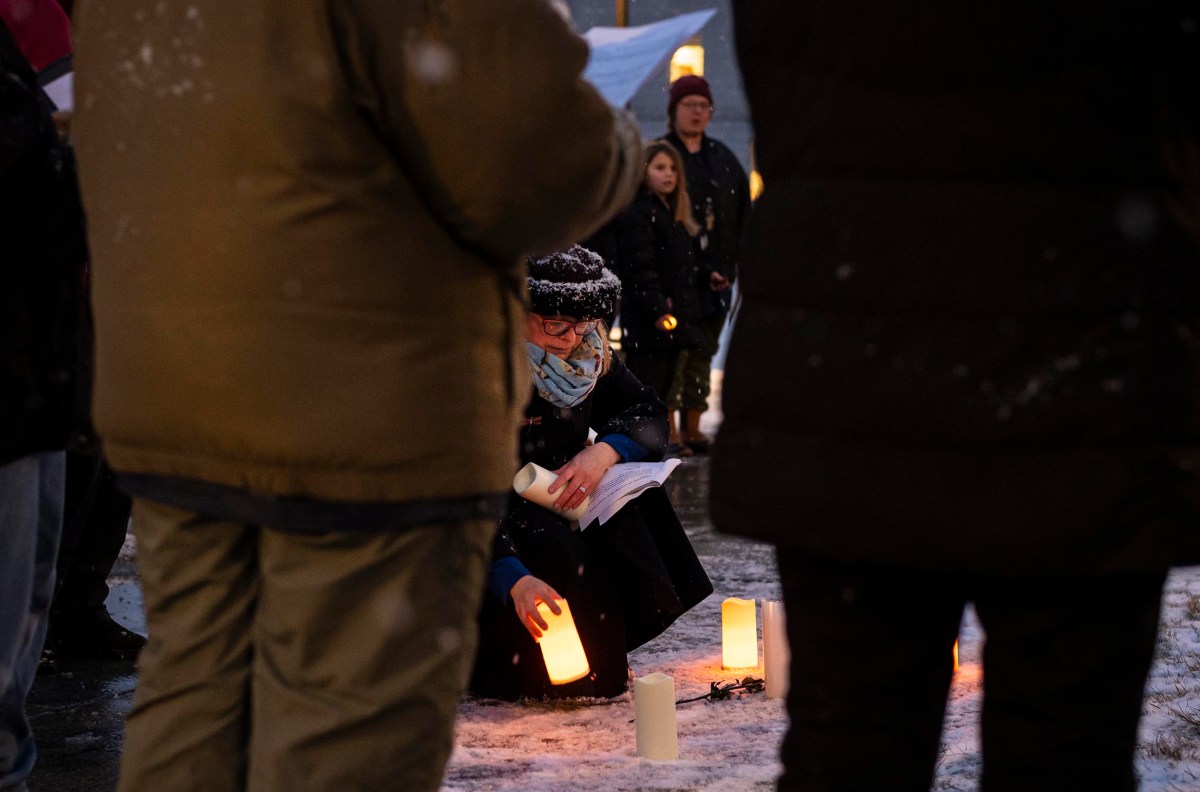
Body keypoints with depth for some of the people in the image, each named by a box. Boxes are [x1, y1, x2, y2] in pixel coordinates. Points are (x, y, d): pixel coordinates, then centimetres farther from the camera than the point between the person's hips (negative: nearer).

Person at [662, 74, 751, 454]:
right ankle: (668, 425, -5)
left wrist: (729, 264, 1)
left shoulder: (723, 158, 16)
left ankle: (693, 427, 15)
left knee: (703, 352, 9)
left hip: (716, 274, 6)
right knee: (675, 349, -9)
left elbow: (743, 213, 14)